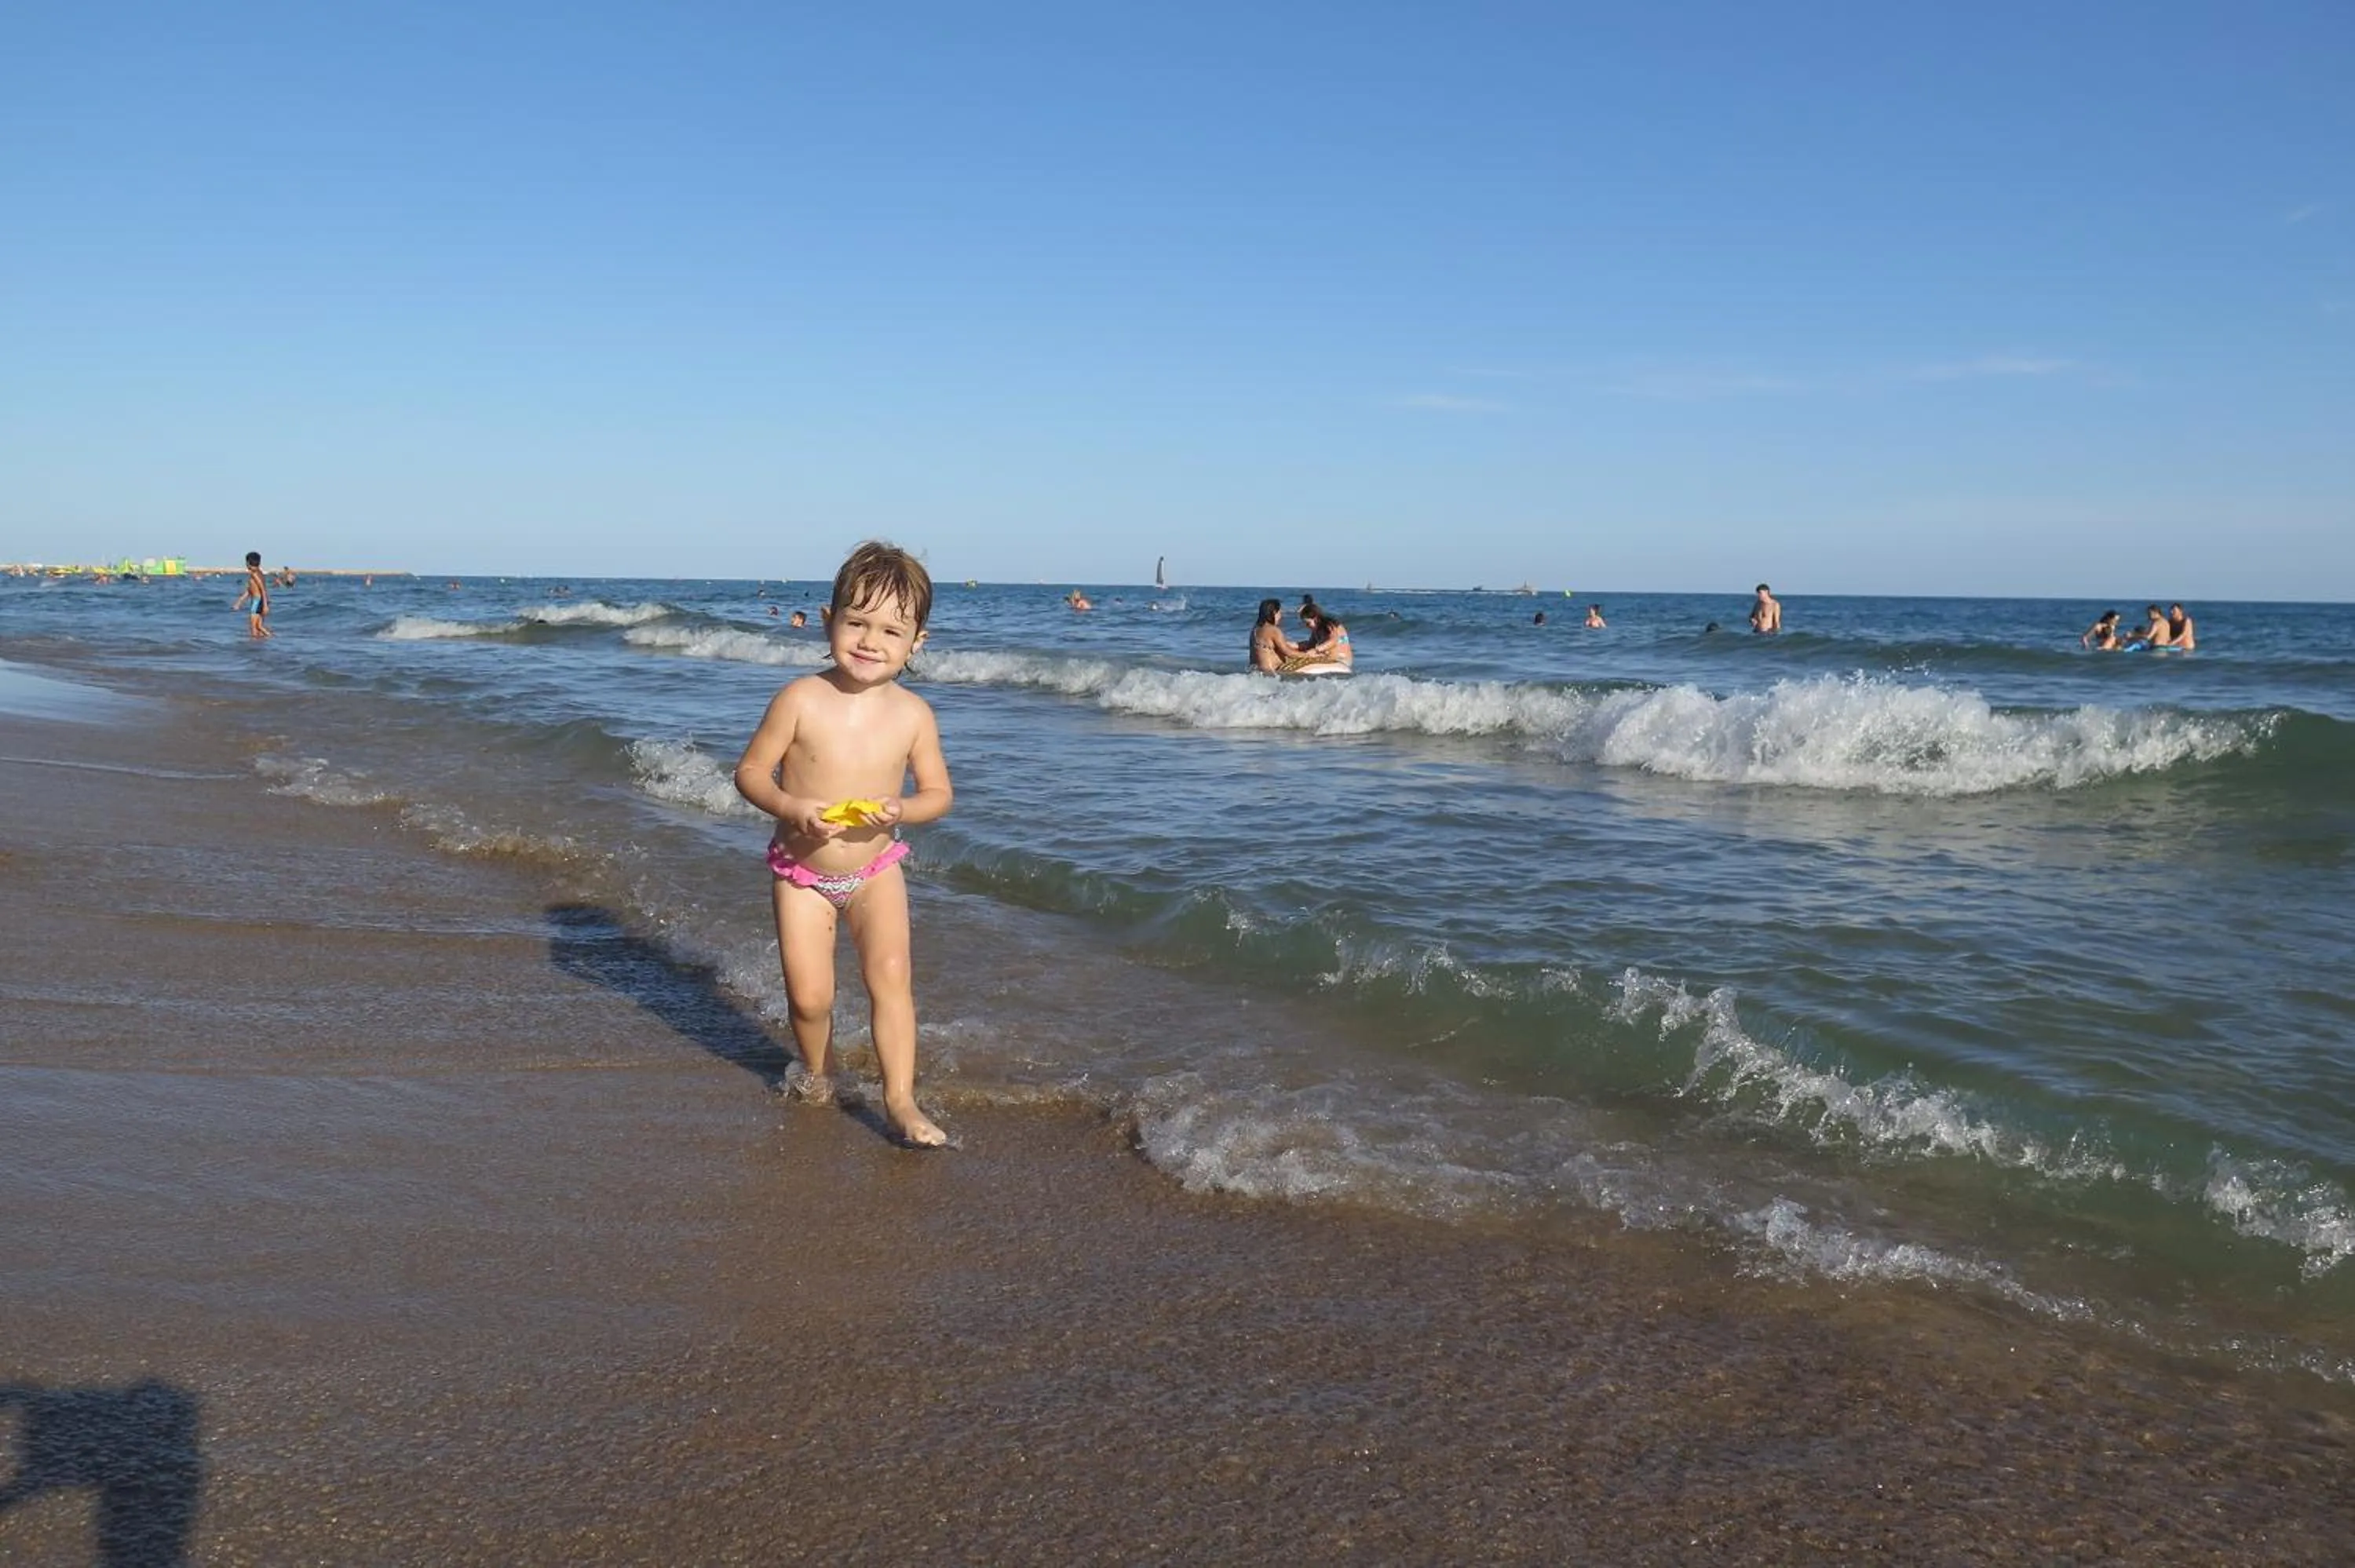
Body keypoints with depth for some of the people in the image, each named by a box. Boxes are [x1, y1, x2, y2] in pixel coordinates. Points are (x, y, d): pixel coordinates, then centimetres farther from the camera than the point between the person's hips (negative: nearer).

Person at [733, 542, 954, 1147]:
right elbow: (750, 772, -8)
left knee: (890, 975, -14)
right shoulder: (800, 699, -15)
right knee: (809, 997, 0)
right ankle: (813, 1072, 32)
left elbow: (938, 792, 0)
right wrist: (792, 808, -26)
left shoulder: (913, 714, -9)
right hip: (801, 873, -1)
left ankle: (900, 1098, -4)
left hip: (876, 872, 1)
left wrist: (898, 810, -22)